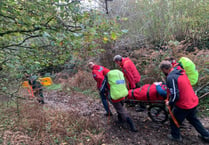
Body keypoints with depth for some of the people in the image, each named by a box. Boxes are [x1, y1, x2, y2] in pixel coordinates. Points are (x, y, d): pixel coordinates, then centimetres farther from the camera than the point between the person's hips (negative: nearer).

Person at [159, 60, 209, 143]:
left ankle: (175, 136, 37)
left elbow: (175, 96, -28)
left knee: (174, 120, 17)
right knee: (193, 119, 31)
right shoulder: (181, 72, 2)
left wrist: (169, 103, -9)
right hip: (193, 101, 8)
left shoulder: (170, 78, -26)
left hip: (183, 105, -8)